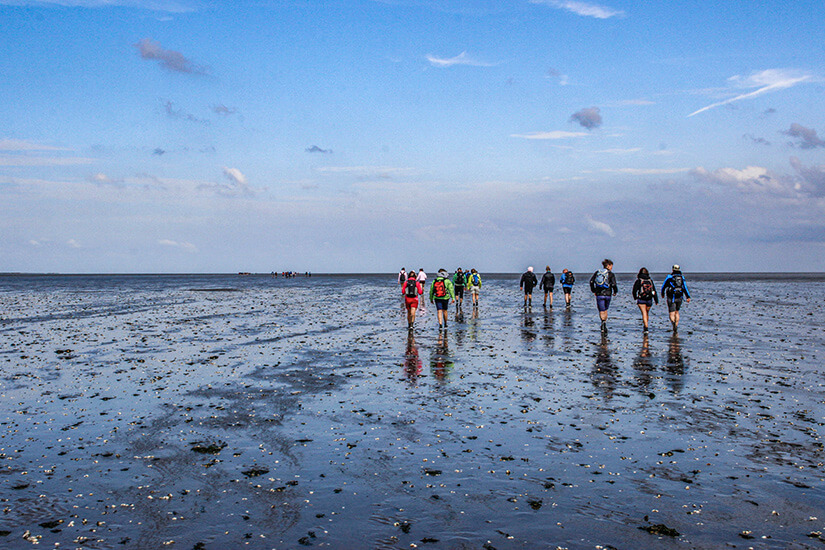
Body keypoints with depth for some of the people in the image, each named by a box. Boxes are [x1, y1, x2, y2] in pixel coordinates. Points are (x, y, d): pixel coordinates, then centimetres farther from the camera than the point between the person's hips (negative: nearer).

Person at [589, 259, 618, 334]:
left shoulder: (597, 272, 7)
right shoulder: (611, 274, -2)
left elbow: (591, 281, 0)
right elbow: (613, 284, -12)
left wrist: (593, 291, 10)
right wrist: (615, 292, 5)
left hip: (599, 294, 1)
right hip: (608, 294, -1)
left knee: (601, 312, -1)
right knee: (605, 310, 18)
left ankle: (603, 322, -30)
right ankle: (604, 327, 15)